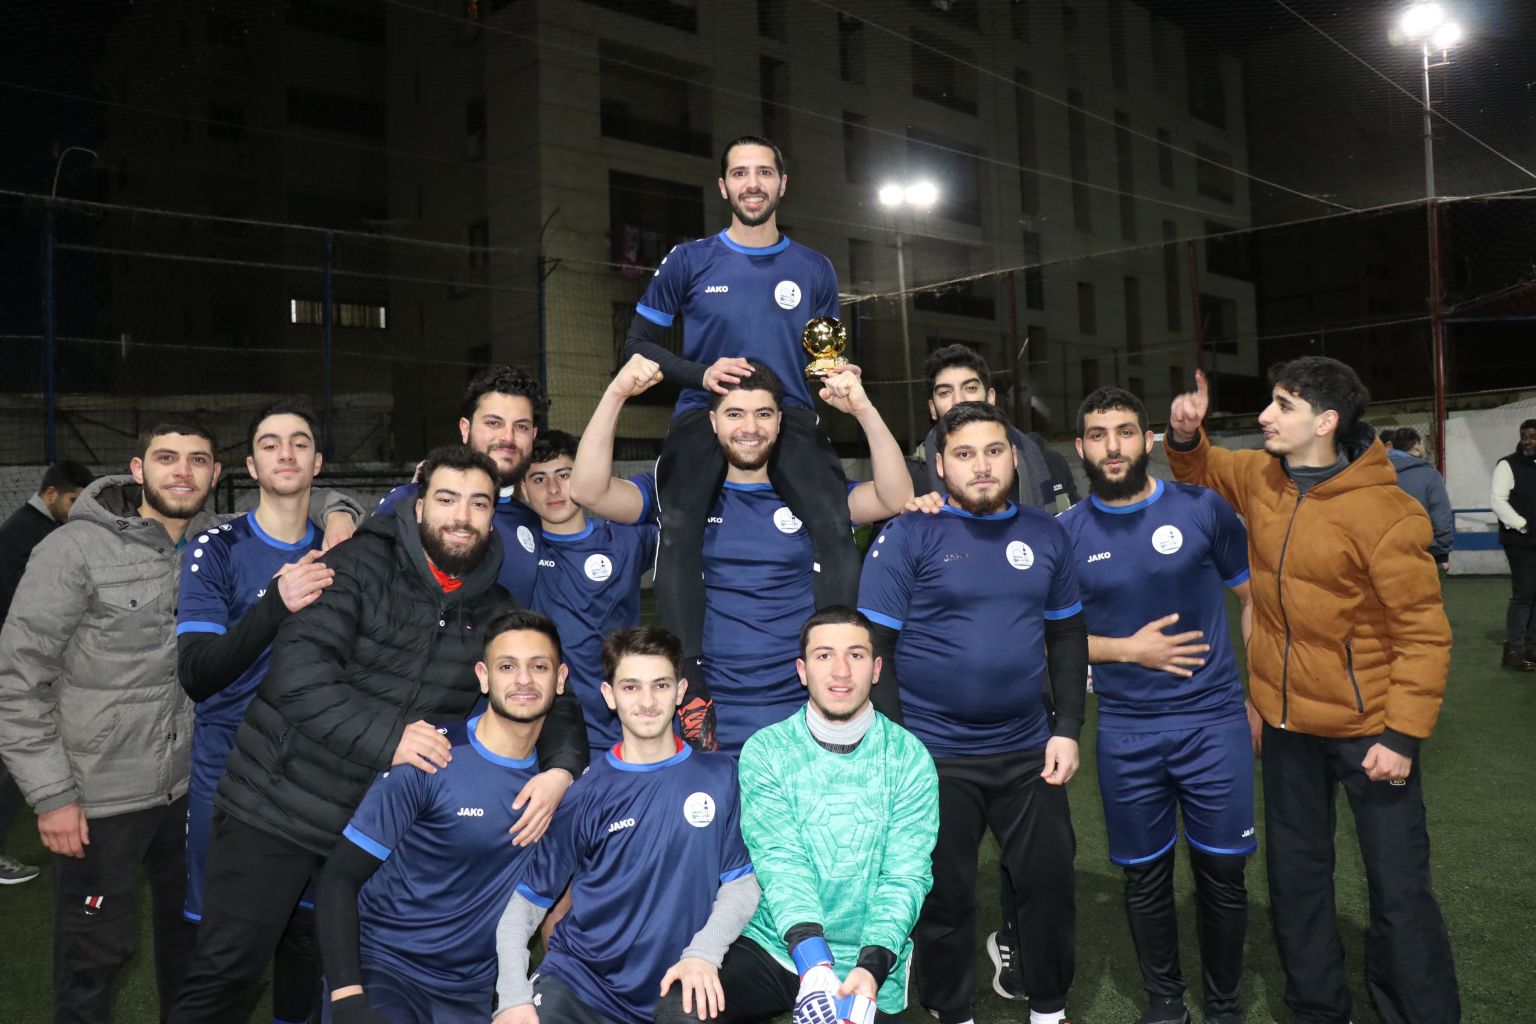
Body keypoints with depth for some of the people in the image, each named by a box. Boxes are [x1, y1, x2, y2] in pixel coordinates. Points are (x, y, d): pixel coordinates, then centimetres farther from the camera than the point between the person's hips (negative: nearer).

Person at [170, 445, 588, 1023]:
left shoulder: (495, 614, 3)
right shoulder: (362, 566, -10)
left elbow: (555, 703, 5)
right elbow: (297, 667, -20)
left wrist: (560, 769, -15)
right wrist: (387, 736, -27)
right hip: (278, 806, -3)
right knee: (226, 975, 6)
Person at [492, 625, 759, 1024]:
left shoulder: (718, 775, 0)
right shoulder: (586, 792, -2)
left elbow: (741, 882, 2)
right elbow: (524, 901, 1)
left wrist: (702, 952, -15)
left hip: (677, 984, 1)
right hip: (579, 978, -1)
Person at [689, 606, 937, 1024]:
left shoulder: (910, 759, -5)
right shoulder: (765, 750, -6)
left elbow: (905, 876, -10)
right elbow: (779, 860, -15)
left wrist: (870, 966, -26)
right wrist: (814, 963, -29)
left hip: (867, 961, 0)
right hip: (773, 944, 0)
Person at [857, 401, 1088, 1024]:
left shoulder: (1046, 535, 4)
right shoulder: (909, 536, -10)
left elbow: (1069, 639, 11)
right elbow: (874, 647, -10)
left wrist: (1067, 729, 3)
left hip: (1029, 750, 4)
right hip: (933, 755, -3)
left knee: (1049, 883, 14)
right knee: (943, 895, 12)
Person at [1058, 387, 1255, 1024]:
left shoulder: (1203, 508, -4)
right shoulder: (1066, 533, -1)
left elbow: (1255, 597, 6)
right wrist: (1127, 648, -10)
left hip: (1215, 720, -1)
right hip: (1126, 733, 1)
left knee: (1222, 871, 8)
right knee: (1146, 876, 12)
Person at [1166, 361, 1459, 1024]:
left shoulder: (1385, 515, -20)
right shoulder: (1260, 479, -1)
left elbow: (1423, 633, -17)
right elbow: (1199, 471, 20)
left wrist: (1404, 734, -18)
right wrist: (1185, 434, -2)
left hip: (1367, 727, -6)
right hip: (1286, 723, 6)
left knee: (1399, 890, 3)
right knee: (1295, 877, 17)